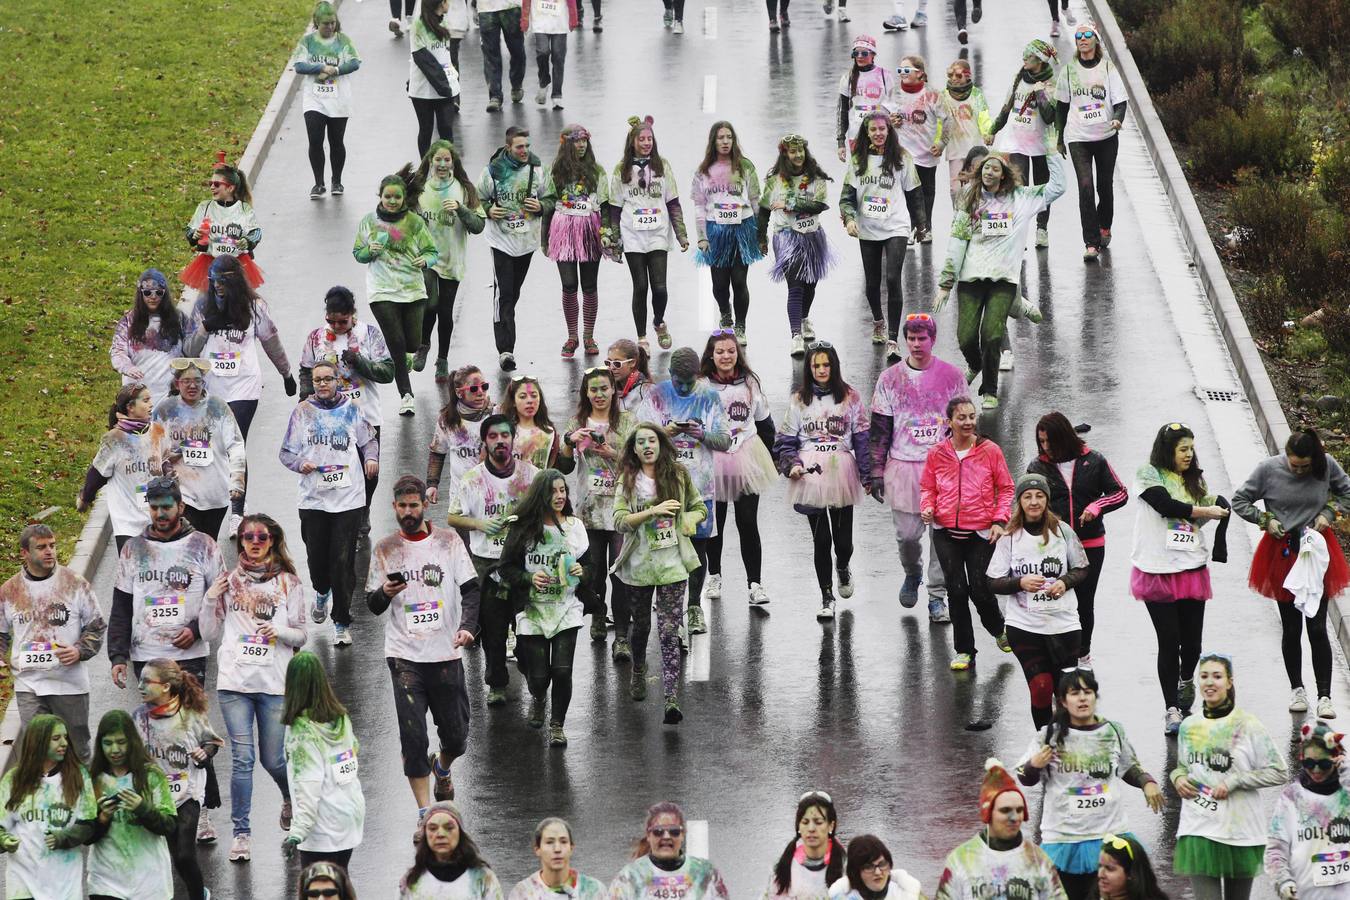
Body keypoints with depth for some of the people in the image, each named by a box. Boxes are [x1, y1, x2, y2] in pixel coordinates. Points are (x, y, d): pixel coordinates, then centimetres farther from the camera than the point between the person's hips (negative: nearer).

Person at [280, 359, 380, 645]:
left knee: (342, 562, -7)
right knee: (316, 557, 8)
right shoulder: (302, 412, 4)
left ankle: (342, 623, 1)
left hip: (348, 499, -1)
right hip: (313, 500, 1)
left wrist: (371, 457, -3)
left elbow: (369, 440, 18)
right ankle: (322, 592, 43)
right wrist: (300, 464, -13)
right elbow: (285, 452, 7)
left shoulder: (351, 410, 4)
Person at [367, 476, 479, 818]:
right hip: (404, 655, -1)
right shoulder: (385, 550, 6)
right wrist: (384, 593, -15)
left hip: (446, 652, 1)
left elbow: (470, 589, 2)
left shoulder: (448, 541, 4)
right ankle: (424, 810, -2)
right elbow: (373, 606, 9)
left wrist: (468, 626, -15)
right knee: (412, 735, -10)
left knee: (456, 734, 8)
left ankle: (442, 768, 43)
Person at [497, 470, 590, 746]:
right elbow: (505, 569, 0)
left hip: (566, 609, 1)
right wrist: (529, 578, -18)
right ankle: (539, 699, 39)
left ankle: (557, 725, 10)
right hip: (533, 611, -1)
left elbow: (589, 566, 14)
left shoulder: (575, 526, 4)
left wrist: (581, 572, -9)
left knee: (562, 670, -11)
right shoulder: (523, 528, -4)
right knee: (538, 676, 1)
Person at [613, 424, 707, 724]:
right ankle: (638, 673, 48)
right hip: (639, 562, 1)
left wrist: (691, 519, -7)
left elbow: (700, 506, 15)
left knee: (669, 632, -10)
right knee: (641, 625, 19)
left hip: (672, 563, -1)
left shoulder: (678, 474, 1)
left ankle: (671, 699, -16)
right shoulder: (627, 480, -3)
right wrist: (653, 511, -28)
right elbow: (620, 521, -15)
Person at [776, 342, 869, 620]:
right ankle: (826, 597, 11)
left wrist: (867, 474, 0)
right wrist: (791, 464, -9)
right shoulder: (799, 400, 6)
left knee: (843, 538, 3)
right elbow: (786, 439, 8)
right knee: (821, 538, -1)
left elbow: (862, 438, 5)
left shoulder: (849, 397, 5)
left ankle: (842, 567, 40)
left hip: (841, 473, 0)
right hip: (810, 474, 0)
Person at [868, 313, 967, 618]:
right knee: (907, 532, 1)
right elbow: (879, 429, 6)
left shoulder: (951, 376, 4)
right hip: (904, 466, 0)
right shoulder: (890, 378, 4)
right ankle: (912, 574, 33)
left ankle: (937, 597, 8)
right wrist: (876, 472, 2)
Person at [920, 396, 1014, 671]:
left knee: (980, 590, -3)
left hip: (981, 534, -2)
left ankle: (999, 630, 29)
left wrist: (999, 519, -9)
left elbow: (1005, 488, 2)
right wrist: (927, 507, -7)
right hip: (946, 533, 2)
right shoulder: (937, 454, 2)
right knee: (956, 590, 0)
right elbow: (927, 487, 13)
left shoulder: (990, 451, -3)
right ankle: (964, 651, 11)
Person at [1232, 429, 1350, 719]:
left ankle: (1324, 696, 2)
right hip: (1282, 551, 0)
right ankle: (1297, 690, 24)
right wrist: (1266, 520, -11)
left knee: (1317, 628, -3)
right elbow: (1239, 501, 1)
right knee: (1291, 629, 9)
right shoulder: (1268, 469, -10)